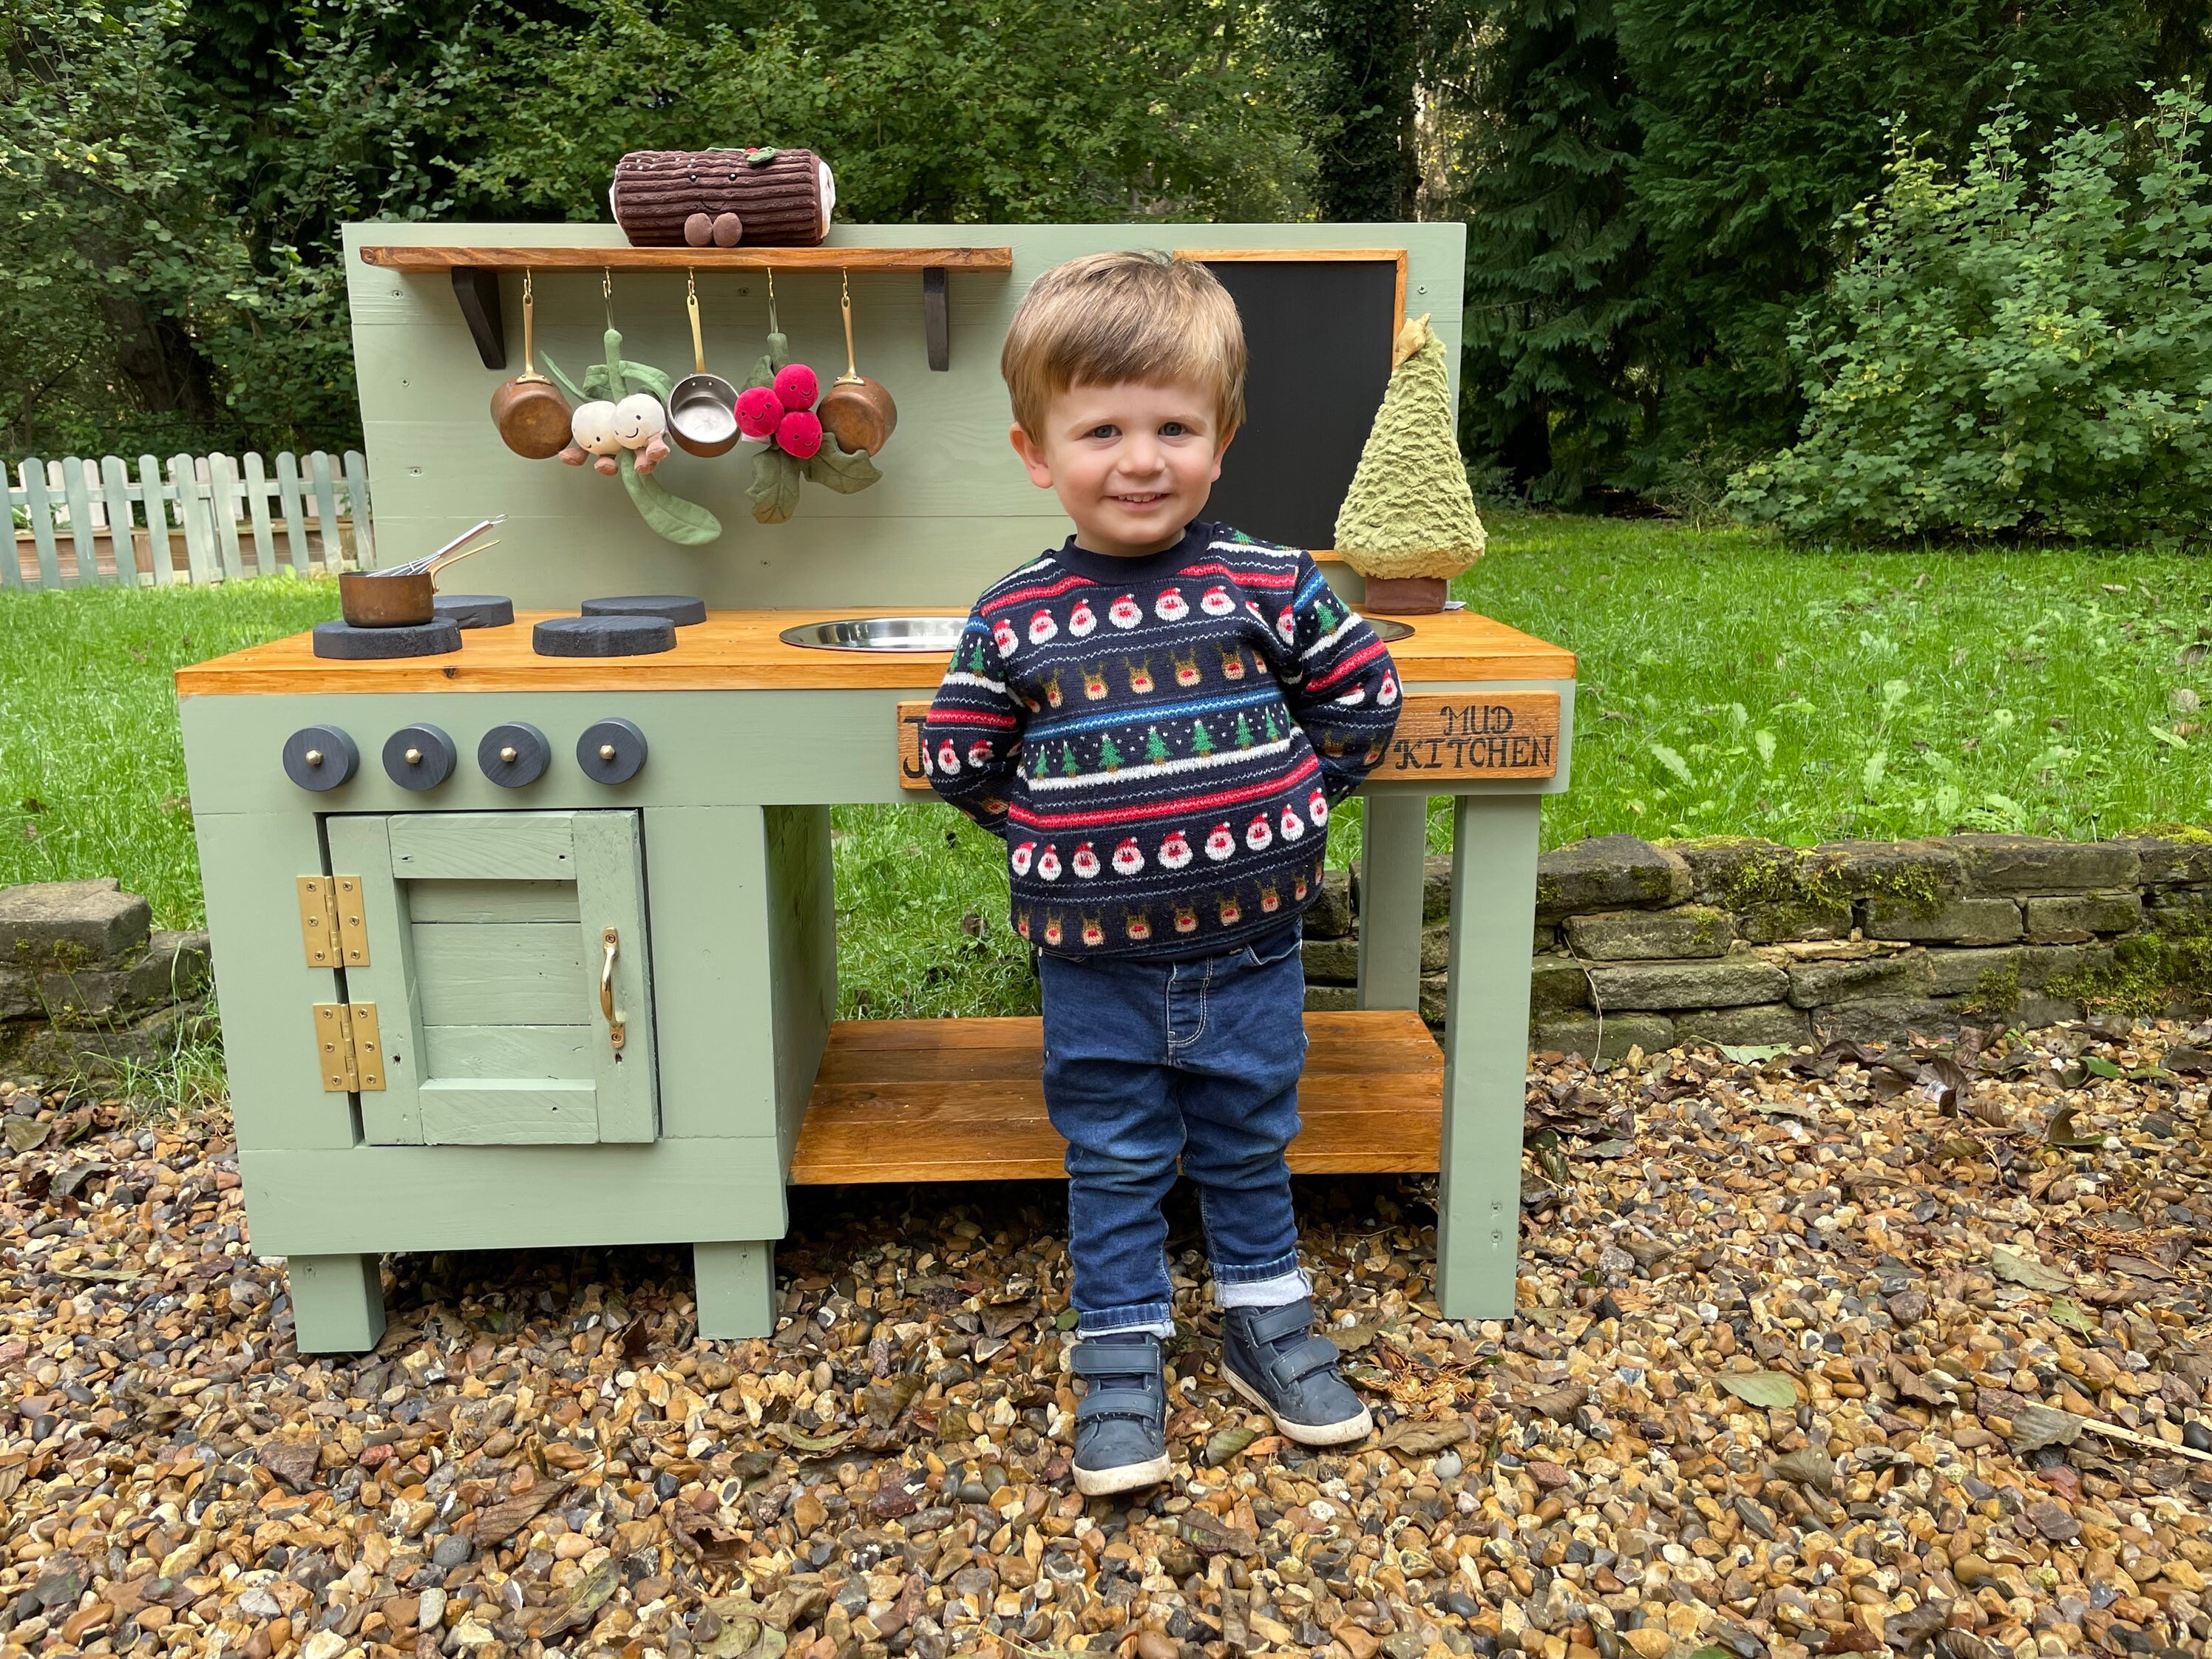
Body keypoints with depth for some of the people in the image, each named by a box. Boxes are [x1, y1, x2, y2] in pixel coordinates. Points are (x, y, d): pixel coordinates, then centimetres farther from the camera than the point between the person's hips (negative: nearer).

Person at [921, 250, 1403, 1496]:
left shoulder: (1270, 585, -7)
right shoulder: (1015, 620, -7)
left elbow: (1363, 695, 4)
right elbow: (959, 758, 3)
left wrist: (1289, 798, -2)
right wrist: (1052, 835, -4)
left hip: (1250, 946, 1)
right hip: (1097, 965, 0)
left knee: (1249, 1147, 19)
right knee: (1116, 1164, 14)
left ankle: (1269, 1323, 41)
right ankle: (1122, 1355, 31)